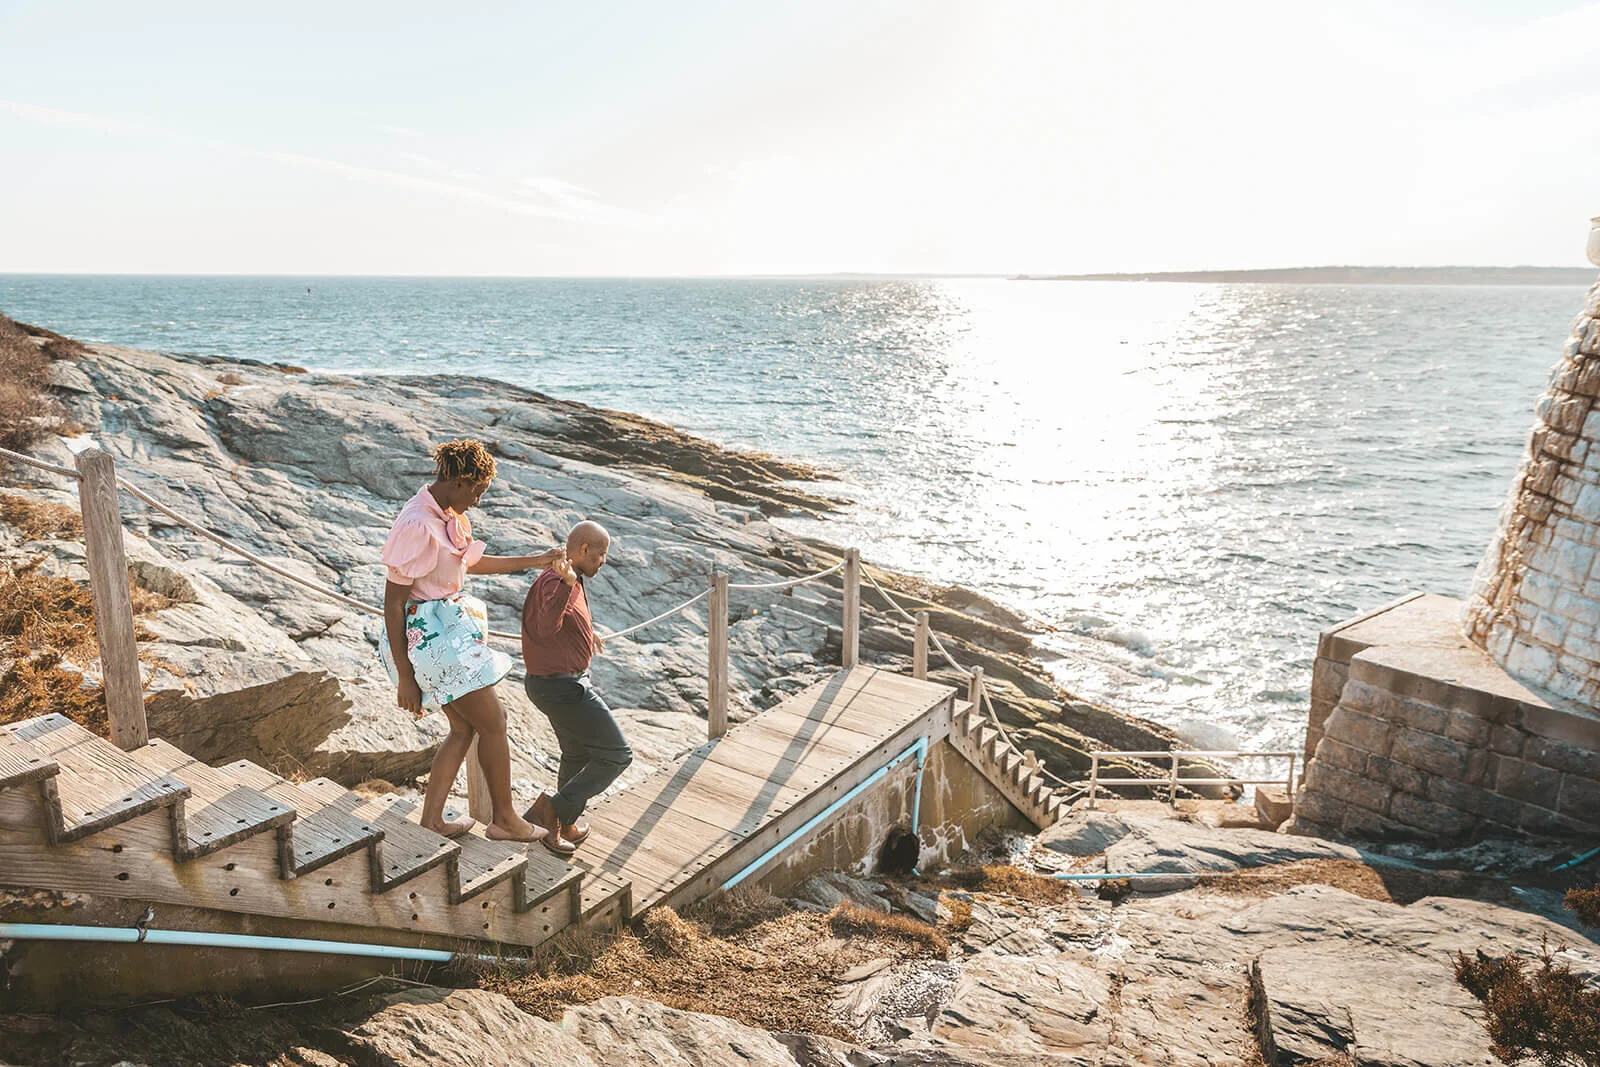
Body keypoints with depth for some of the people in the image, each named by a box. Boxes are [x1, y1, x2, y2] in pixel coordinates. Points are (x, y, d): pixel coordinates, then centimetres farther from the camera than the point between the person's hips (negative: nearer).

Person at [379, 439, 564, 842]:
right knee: (493, 722, 3)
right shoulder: (417, 527, -23)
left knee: (464, 729, 15)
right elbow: (392, 604, -20)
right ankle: (505, 819, 19)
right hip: (432, 636, -10)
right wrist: (404, 678, -18)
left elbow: (472, 562, 25)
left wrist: (536, 560, 24)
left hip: (448, 631, 10)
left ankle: (431, 818, 22)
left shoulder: (447, 515, 6)